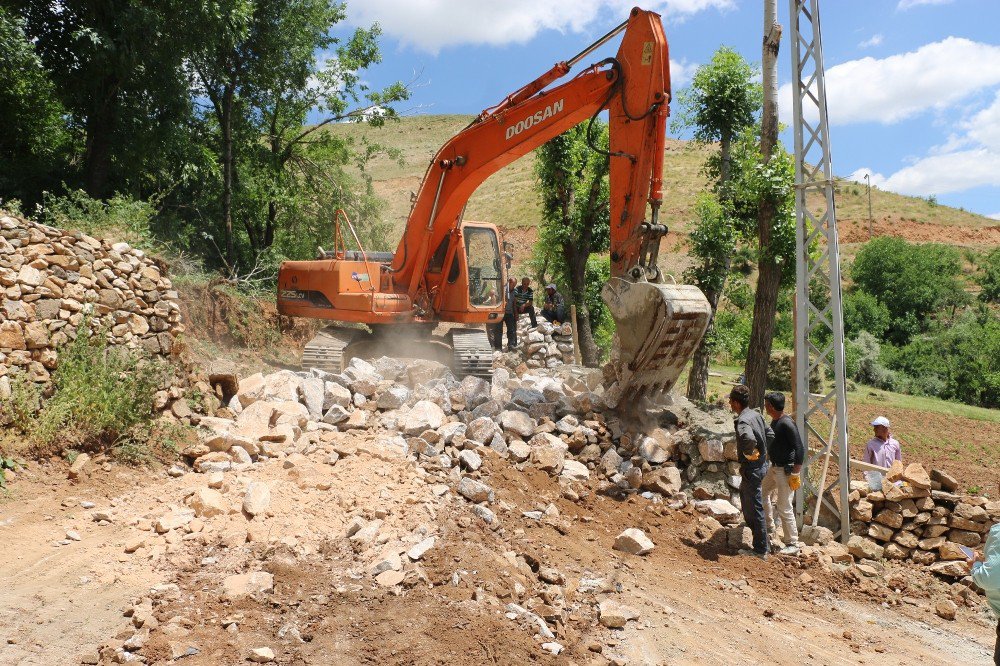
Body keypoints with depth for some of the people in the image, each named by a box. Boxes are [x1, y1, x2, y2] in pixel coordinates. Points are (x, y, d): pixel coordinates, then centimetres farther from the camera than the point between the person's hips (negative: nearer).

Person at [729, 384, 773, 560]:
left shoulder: (742, 421, -25)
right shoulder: (756, 414, 5)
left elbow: (749, 438, -45)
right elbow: (770, 434, 16)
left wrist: (749, 453, -26)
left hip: (752, 468, -10)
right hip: (761, 464, 10)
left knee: (754, 507, 0)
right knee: (744, 493, 29)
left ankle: (761, 550, 11)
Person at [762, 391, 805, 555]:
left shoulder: (787, 424, -22)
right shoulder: (774, 421, 6)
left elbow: (800, 449, -24)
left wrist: (795, 474, -23)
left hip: (786, 470, -10)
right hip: (774, 468, 10)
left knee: (784, 508, -5)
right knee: (763, 491, 24)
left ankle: (793, 544, 7)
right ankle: (769, 526, 38)